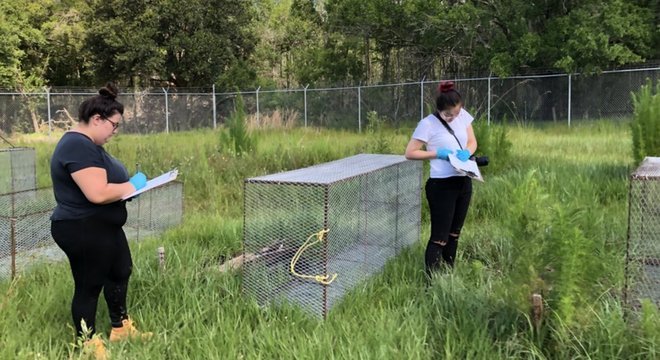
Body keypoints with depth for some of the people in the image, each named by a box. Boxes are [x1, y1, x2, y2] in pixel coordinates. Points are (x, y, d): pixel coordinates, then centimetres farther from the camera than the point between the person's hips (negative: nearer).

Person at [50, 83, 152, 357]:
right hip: (83, 232, -11)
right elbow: (98, 193, -32)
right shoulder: (78, 146, -24)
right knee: (89, 286, 4)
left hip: (103, 227, 11)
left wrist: (128, 185, 2)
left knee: (121, 272, 22)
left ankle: (121, 328, 39)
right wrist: (132, 185, -17)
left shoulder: (86, 143, 11)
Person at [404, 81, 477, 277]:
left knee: (454, 234, 18)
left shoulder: (463, 116, 4)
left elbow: (472, 142, 13)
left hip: (464, 182, 7)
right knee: (439, 237, -5)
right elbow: (410, 153, -12)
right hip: (441, 185, -7)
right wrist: (438, 153, -20)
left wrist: (467, 152, -9)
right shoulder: (428, 124, -14)